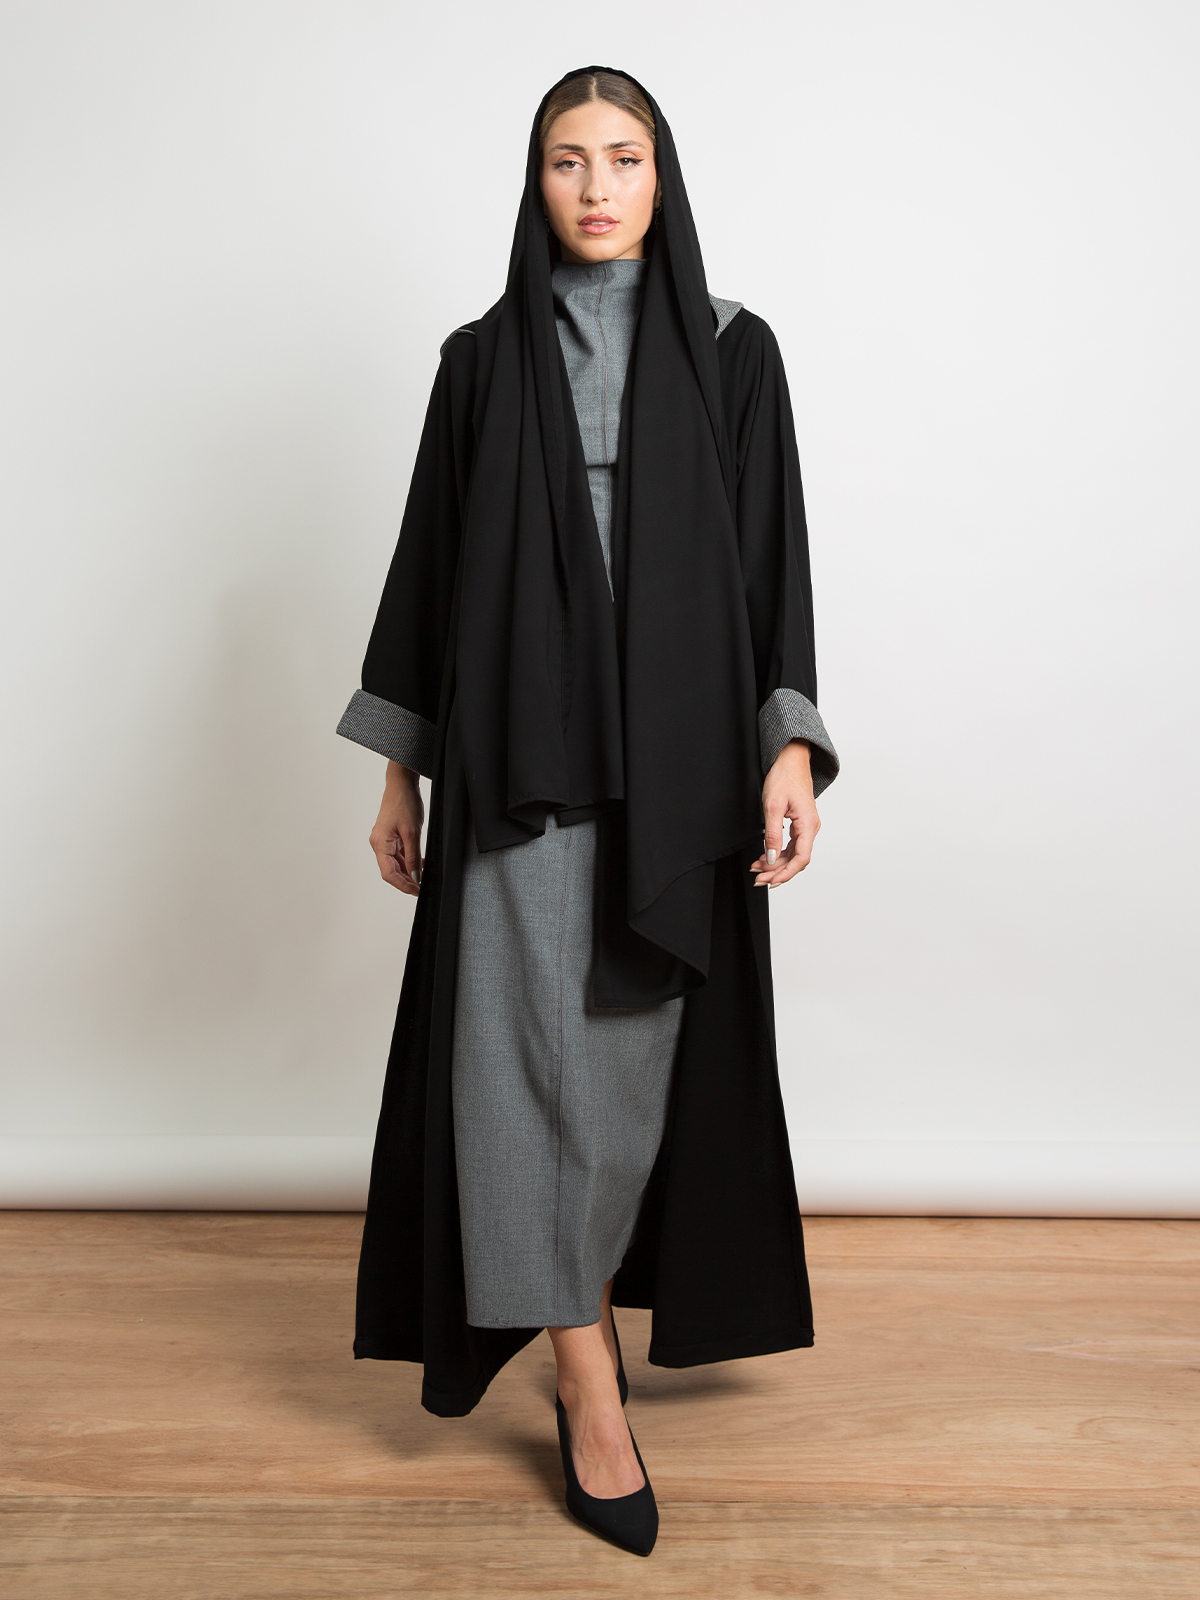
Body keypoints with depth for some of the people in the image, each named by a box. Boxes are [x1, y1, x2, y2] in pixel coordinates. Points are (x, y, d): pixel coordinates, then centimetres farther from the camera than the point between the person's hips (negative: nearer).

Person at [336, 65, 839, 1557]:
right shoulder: (481, 358, 8)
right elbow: (432, 556, 9)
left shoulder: (732, 350, 6)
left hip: (678, 750, 0)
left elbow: (775, 553, 2)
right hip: (518, 748, 0)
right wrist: (400, 765, 8)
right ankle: (592, 1392, 4)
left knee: (636, 1041, 7)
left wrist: (790, 744, -10)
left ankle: (585, 1291, 32)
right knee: (537, 1047, -5)